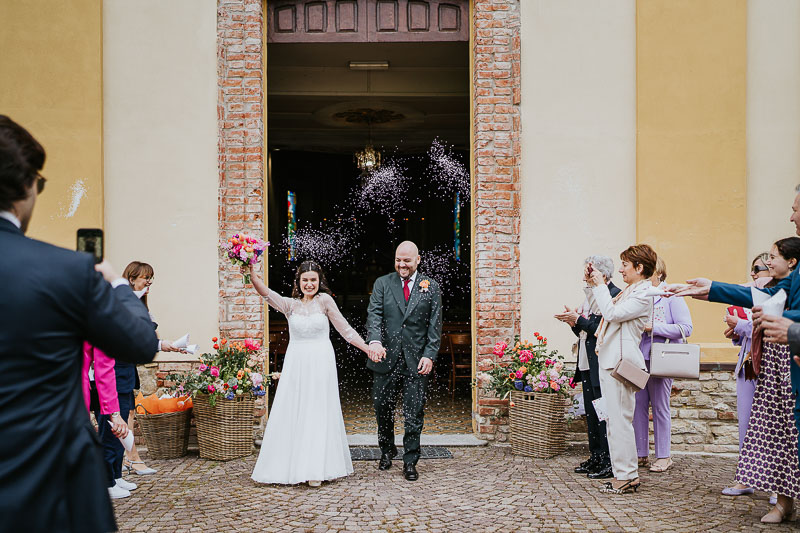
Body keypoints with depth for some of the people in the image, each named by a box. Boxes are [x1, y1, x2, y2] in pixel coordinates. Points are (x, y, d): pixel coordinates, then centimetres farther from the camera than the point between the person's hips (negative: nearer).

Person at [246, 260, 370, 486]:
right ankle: (291, 466, 20)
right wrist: (252, 274, -28)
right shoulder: (290, 305, 5)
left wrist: (369, 349, -6)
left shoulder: (324, 300, -2)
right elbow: (267, 293, -11)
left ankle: (316, 469, 11)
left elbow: (345, 329, -1)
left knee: (318, 414, 2)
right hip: (295, 365, 3)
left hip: (321, 365, -2)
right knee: (292, 414, 6)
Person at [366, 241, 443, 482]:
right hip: (386, 358, 1)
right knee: (383, 408, 11)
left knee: (414, 412, 2)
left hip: (416, 360, -1)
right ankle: (387, 451, 35)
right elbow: (374, 315, -5)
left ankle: (410, 461, 15)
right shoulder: (382, 284, 7)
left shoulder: (431, 287, 6)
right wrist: (374, 341, -24)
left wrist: (429, 355, -7)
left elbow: (435, 325, 3)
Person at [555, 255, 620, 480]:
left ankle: (610, 462, 5)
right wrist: (574, 322, 1)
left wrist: (578, 320, -15)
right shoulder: (591, 297, 17)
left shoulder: (614, 295, -12)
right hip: (588, 364, 9)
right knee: (591, 412, 13)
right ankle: (596, 457, 23)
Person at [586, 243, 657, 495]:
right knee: (613, 420, 11)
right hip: (609, 359, 10)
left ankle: (627, 476, 2)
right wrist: (595, 284, 19)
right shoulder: (630, 290, 20)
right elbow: (607, 312, 25)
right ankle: (623, 474, 18)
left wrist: (600, 285, -8)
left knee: (620, 419, -7)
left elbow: (612, 313, -18)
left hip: (621, 361, -10)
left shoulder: (644, 293, -10)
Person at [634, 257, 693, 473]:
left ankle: (664, 456, 14)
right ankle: (641, 454, 16)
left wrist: (653, 327, -16)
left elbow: (686, 328, -12)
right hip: (638, 358, 5)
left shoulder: (671, 296, -3)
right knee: (638, 406, 6)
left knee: (660, 407, 3)